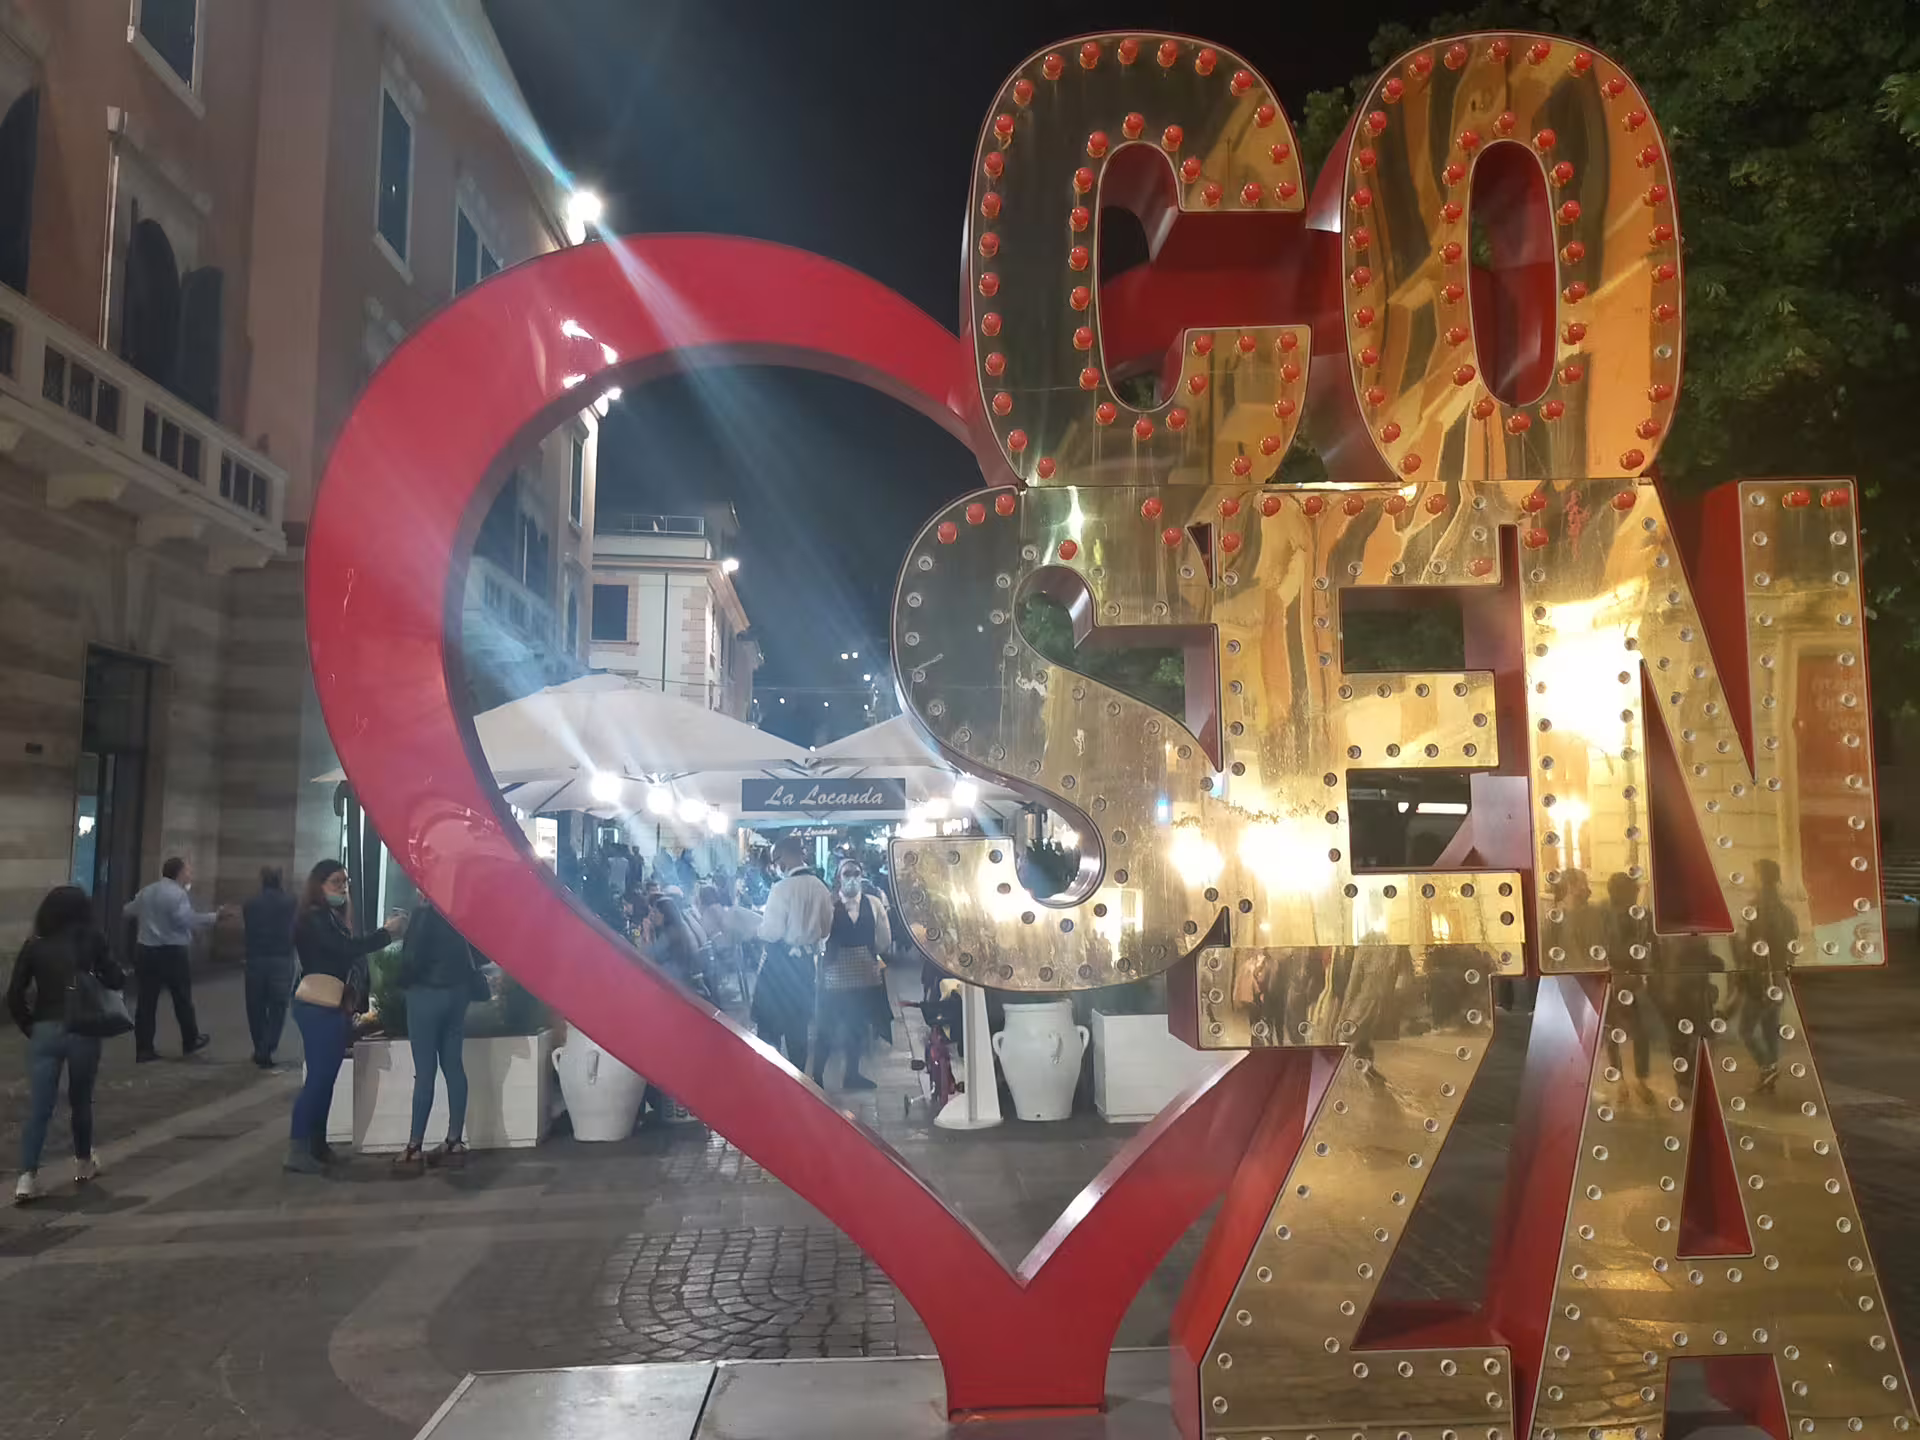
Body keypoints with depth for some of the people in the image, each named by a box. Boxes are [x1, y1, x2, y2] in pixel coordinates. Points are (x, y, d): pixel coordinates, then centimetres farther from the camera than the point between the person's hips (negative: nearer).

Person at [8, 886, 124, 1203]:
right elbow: (114, 980, -3)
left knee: (38, 1108, 1)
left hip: (45, 1031, 1)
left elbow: (14, 996, 0)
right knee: (81, 1100, 16)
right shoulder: (92, 940, -1)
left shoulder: (34, 946, 3)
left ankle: (27, 1177, -9)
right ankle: (83, 1164, 31)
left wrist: (30, 1027, 11)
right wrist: (124, 974, 18)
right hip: (83, 1031, -1)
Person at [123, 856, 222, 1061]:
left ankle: (143, 1050, 7)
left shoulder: (147, 892, 11)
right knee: (182, 999, 9)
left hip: (145, 950, 7)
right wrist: (213, 916, -15)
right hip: (171, 953, -7)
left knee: (146, 1001, 6)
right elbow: (188, 920, -25)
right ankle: (190, 1042, 21)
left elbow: (128, 911, 24)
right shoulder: (177, 893, -14)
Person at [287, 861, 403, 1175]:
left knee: (325, 1078, 10)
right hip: (318, 1009, -9)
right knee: (318, 1078, -10)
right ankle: (297, 1150, -9)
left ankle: (317, 1145, 15)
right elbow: (347, 949, -22)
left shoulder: (334, 918, 18)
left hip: (335, 1009, 9)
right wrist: (387, 931, -15)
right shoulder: (314, 919, -9)